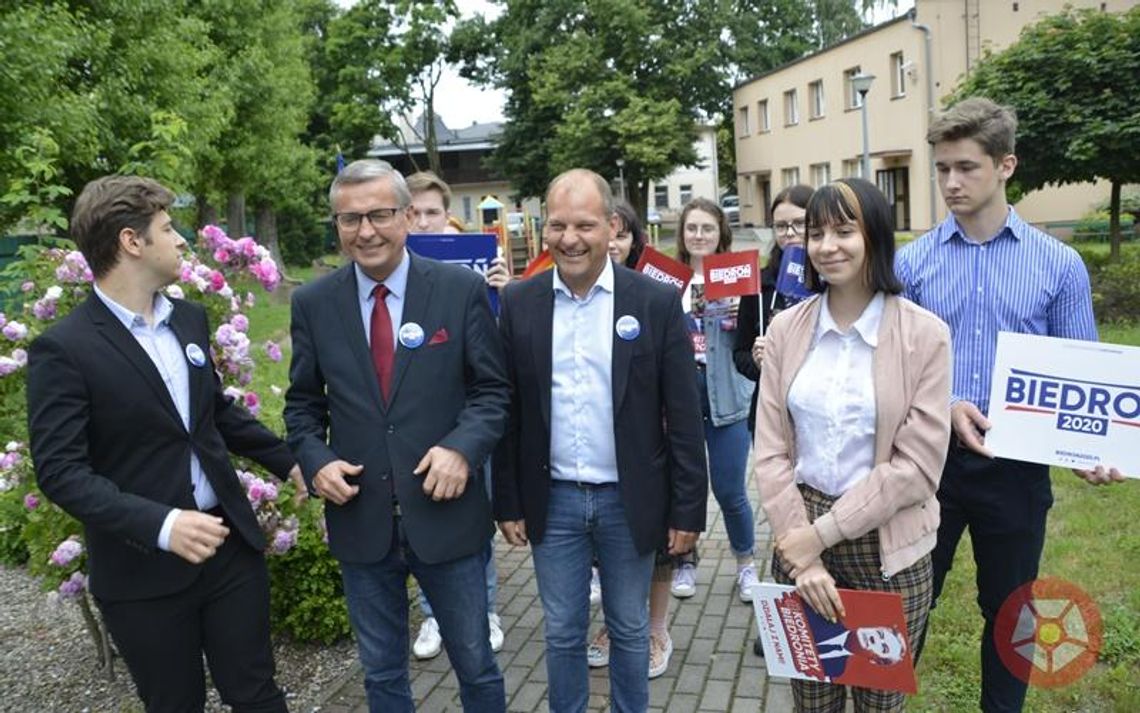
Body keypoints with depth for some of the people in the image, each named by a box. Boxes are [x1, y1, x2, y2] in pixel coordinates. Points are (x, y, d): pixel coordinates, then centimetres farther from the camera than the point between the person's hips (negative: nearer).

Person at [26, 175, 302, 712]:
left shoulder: (189, 318, 7)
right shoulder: (62, 349, -14)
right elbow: (60, 471, -18)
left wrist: (290, 462, 17)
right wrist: (160, 526, -29)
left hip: (229, 541, 5)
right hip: (144, 567, -5)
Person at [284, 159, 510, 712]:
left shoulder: (461, 289, -6)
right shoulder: (312, 303, 0)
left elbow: (492, 389, -2)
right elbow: (302, 403, 8)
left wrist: (463, 447, -20)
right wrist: (315, 460, -10)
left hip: (445, 511, -2)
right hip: (360, 518, 2)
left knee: (476, 666, 14)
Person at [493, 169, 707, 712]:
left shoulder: (658, 302, -7)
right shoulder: (519, 302, -2)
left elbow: (682, 416, -5)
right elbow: (508, 412, 2)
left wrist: (687, 509, -5)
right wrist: (507, 502, 3)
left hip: (630, 500, -1)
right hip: (552, 500, 1)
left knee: (629, 629, 16)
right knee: (562, 632, 15)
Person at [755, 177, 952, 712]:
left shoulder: (924, 335, -9)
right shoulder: (786, 328, -1)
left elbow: (917, 465, -12)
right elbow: (770, 451, -2)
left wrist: (821, 534, -13)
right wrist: (799, 547, -10)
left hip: (887, 547, -2)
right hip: (800, 537, 2)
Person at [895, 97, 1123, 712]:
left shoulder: (1060, 264, -2)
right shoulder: (912, 262, -2)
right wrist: (943, 406, -20)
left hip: (1016, 464, 0)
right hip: (929, 455, 0)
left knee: (1009, 609, 17)